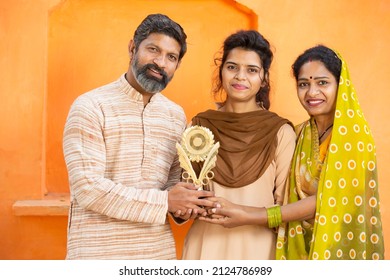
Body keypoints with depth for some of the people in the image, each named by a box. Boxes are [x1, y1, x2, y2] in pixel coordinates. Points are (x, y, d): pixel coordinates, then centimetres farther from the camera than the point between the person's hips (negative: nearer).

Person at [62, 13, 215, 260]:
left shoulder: (177, 116, 6)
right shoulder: (90, 107, -11)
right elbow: (88, 187, -18)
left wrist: (181, 204, -10)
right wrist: (165, 201, -19)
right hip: (98, 252, -5)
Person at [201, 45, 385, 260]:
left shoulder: (354, 134, -16)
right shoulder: (298, 134, 0)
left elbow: (330, 200, -23)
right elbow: (291, 196, -2)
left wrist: (251, 217, -27)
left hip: (341, 245, -4)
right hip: (302, 245, 4)